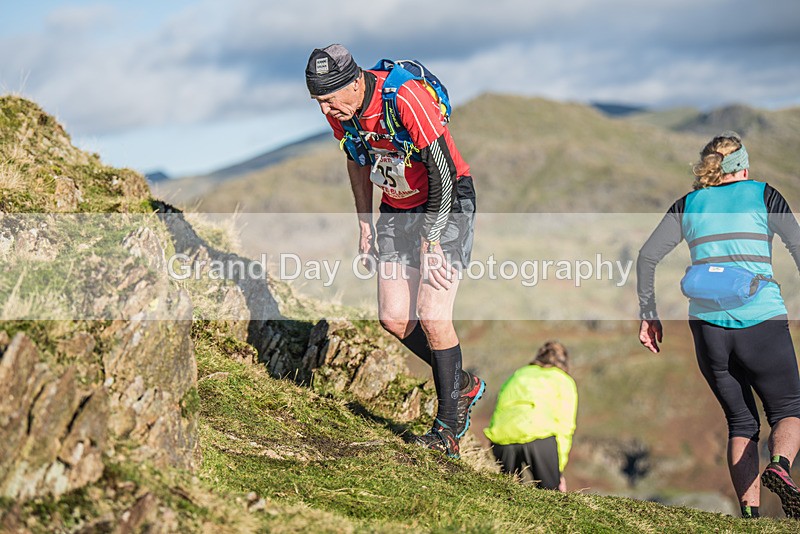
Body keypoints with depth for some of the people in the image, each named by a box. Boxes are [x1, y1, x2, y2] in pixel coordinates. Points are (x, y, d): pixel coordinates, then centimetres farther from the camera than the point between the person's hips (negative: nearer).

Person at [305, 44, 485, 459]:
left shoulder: (405, 99, -30)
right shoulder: (340, 108, -8)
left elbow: (443, 172, -26)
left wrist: (431, 243, -23)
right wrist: (365, 224, 11)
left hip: (446, 202, -7)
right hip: (397, 207, 7)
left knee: (431, 316, -13)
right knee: (393, 318, 0)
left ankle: (448, 426, 1)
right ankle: (462, 385, 21)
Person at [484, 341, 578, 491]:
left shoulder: (518, 374, 32)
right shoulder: (564, 381, 21)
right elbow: (564, 427, 11)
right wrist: (559, 471, 12)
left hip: (501, 435, 3)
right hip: (537, 434, -3)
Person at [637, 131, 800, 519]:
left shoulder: (688, 204, 13)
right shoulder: (763, 195, 8)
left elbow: (646, 258, 8)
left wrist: (649, 316, 13)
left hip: (707, 325, 3)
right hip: (763, 322, -2)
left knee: (741, 423, 13)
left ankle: (749, 514, 0)